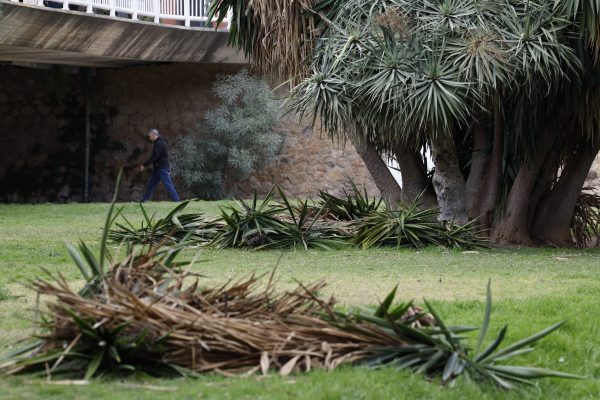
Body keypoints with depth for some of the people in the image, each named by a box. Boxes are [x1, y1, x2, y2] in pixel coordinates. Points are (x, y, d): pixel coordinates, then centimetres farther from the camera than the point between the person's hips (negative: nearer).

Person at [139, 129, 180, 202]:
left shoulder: (160, 143, -15)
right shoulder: (158, 143, 17)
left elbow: (154, 157, -21)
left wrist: (144, 165, -17)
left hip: (162, 169, -10)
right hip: (157, 169, 10)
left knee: (168, 185, -9)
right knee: (150, 186, 10)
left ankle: (176, 201, -9)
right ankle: (143, 201, 13)